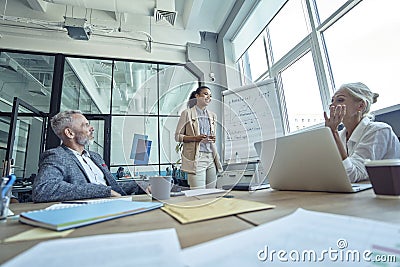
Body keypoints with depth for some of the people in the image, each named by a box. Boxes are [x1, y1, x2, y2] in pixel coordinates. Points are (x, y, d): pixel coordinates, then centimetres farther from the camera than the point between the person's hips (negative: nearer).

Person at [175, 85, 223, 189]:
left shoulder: (212, 115, 16)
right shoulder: (187, 113, 1)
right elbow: (178, 136, -1)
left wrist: (213, 139, 3)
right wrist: (195, 138, -16)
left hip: (211, 158, 6)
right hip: (196, 157, -5)